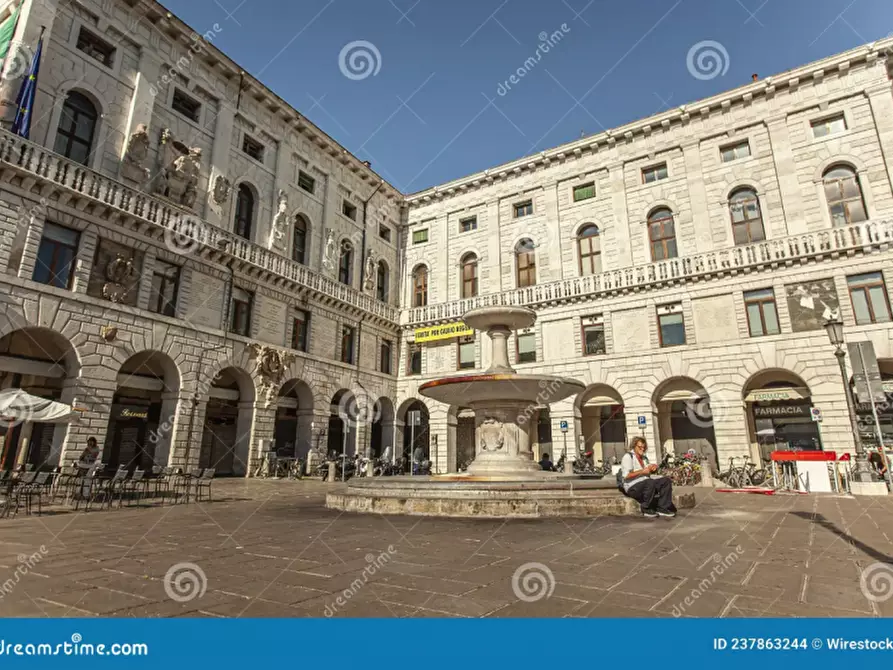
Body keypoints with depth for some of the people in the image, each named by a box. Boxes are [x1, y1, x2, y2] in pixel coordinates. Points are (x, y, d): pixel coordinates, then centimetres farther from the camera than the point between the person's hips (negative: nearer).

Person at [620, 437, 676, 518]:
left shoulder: (644, 457, 20)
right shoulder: (628, 456, -7)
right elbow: (626, 475, -18)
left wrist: (654, 467, 5)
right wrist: (642, 472, -19)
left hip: (646, 484, 9)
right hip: (633, 487, -9)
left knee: (666, 480, -7)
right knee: (650, 482, -37)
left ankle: (662, 508, -11)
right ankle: (646, 509, -17)